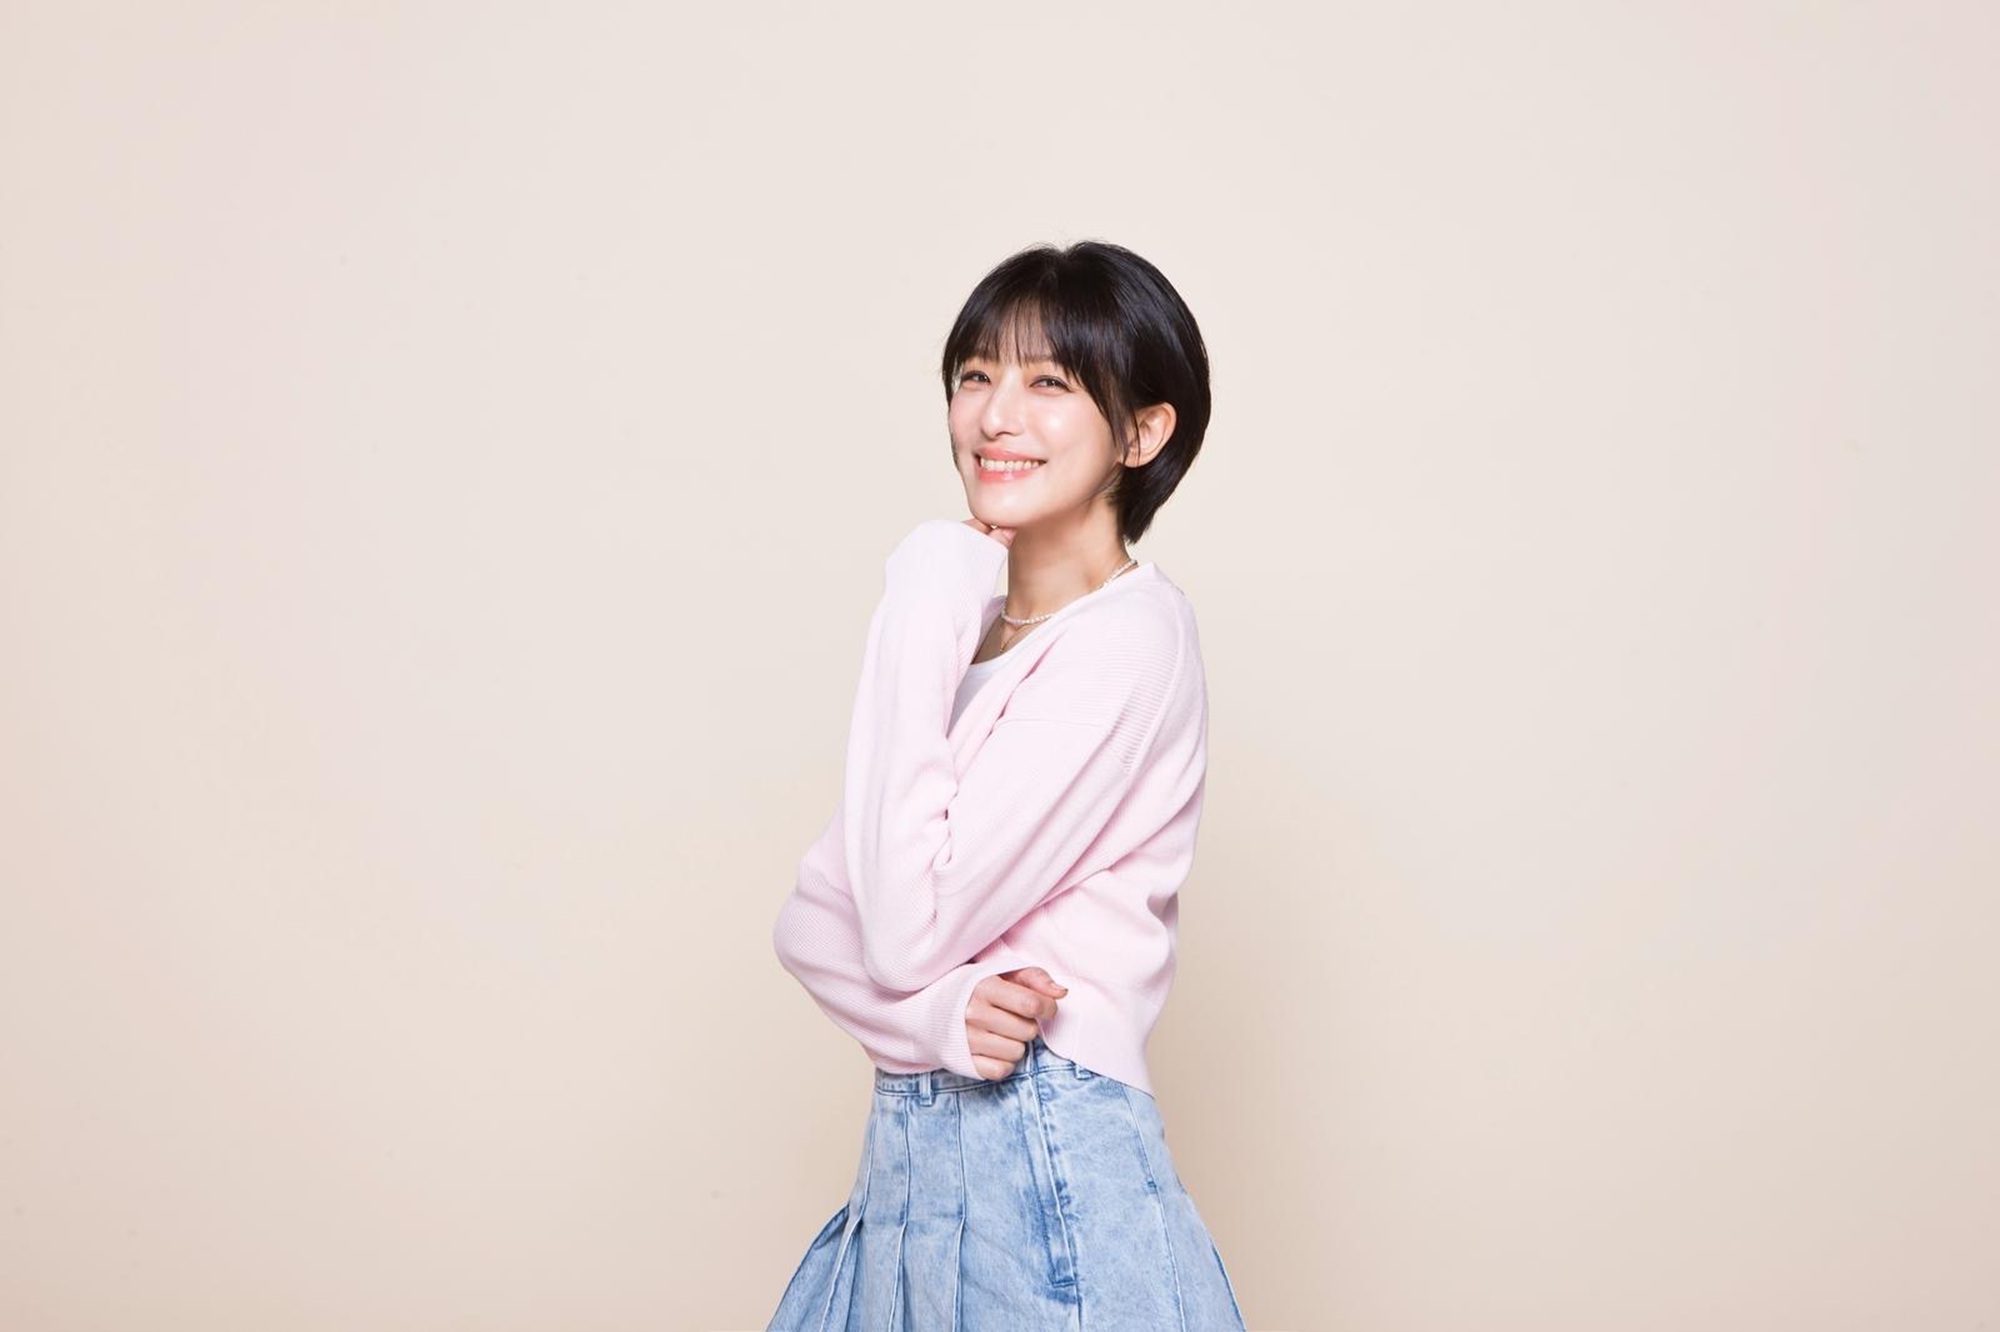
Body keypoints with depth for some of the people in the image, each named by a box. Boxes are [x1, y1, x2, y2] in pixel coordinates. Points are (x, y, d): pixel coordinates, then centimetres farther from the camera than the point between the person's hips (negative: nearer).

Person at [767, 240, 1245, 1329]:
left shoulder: (1128, 638, -13)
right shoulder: (970, 628, 11)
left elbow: (910, 927, -19)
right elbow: (809, 922, 3)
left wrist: (917, 627, -15)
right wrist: (937, 1007, -17)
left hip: (1045, 1168, -7)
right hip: (910, 1154, 7)